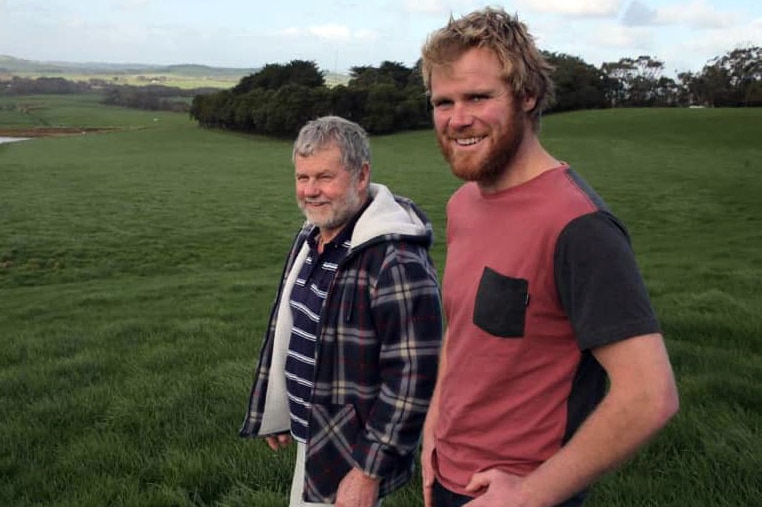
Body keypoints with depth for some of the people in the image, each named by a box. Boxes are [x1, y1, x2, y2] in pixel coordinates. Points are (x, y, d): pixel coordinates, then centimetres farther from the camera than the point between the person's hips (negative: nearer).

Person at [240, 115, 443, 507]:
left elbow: (412, 378, -25)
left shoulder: (397, 261, -26)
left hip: (352, 454, -8)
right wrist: (277, 413, 18)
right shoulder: (310, 237, 4)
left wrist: (369, 472, -21)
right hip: (313, 436, 8)